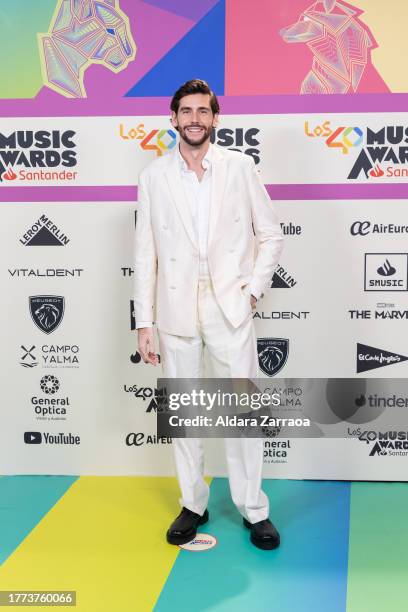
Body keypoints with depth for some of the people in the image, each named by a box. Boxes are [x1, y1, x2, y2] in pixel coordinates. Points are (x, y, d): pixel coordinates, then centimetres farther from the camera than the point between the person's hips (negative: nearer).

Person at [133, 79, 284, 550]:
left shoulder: (240, 167, 3)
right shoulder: (153, 176, 4)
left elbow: (271, 234, 8)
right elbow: (145, 254, 3)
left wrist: (254, 288, -4)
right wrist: (143, 323, 0)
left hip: (230, 305, -1)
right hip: (175, 309, 1)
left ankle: (254, 510, 20)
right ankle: (193, 505, 27)